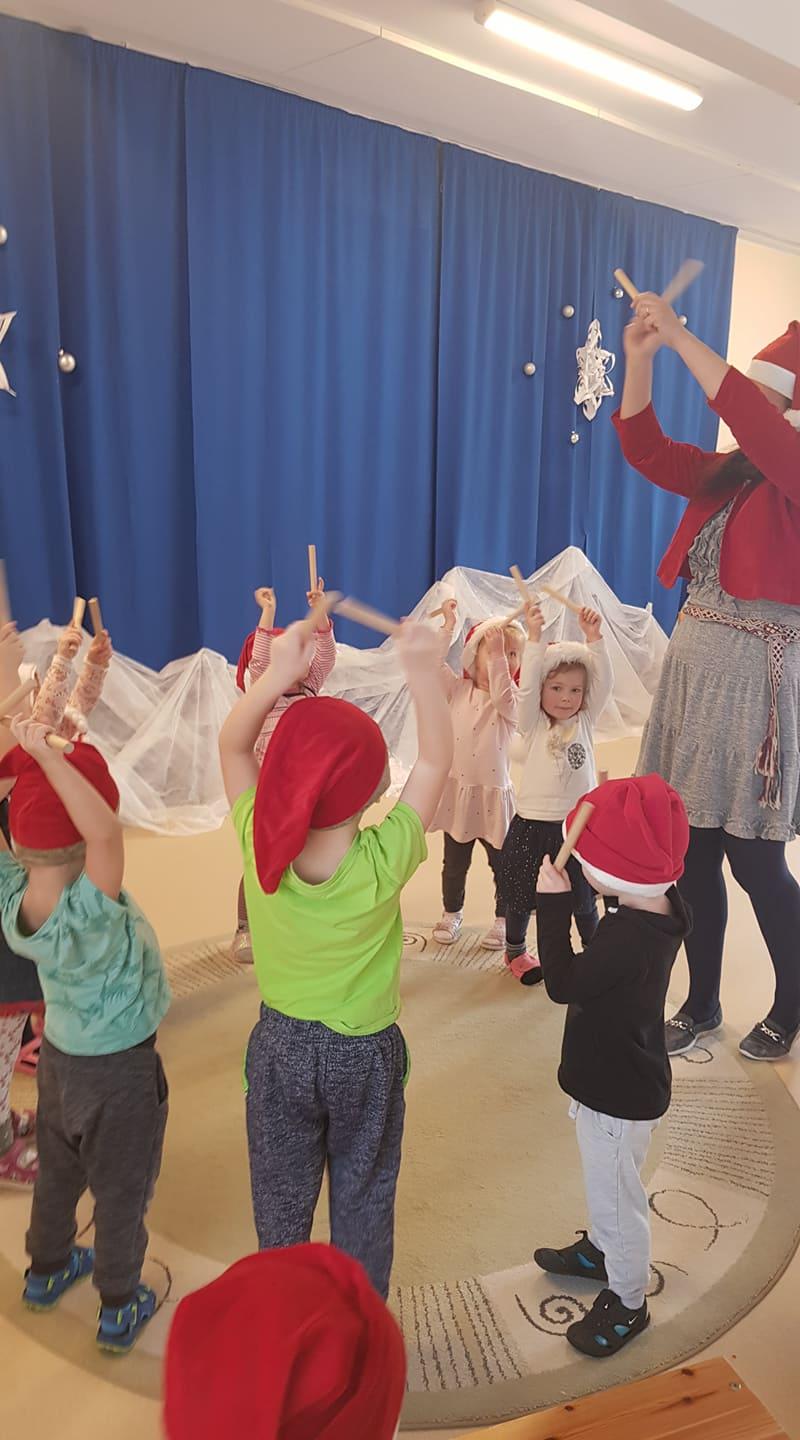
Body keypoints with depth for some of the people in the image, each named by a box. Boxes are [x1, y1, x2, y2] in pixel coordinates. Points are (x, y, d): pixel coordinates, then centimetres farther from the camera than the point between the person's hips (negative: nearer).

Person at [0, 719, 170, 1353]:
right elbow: (106, 830, -56)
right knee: (122, 1194, 18)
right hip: (121, 1070, -6)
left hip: (59, 1054, 6)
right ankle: (119, 1310, 39)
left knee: (58, 1172, 30)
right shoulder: (87, 913, -39)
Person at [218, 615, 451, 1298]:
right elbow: (437, 760, -18)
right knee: (363, 1198, 23)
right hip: (364, 1054, -2)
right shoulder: (383, 861, -31)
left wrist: (279, 674, -22)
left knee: (281, 1199, 25)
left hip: (280, 1045, 2)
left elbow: (231, 744, -11)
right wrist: (424, 671, -19)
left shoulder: (260, 847, -26)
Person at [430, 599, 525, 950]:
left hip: (493, 793, -2)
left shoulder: (513, 700, -7)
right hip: (458, 790, 3)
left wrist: (498, 656, -33)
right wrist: (448, 625, -11)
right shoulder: (458, 690, 1)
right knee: (454, 863, 17)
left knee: (503, 864, 11)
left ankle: (503, 920, 30)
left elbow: (502, 698, -30)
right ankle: (452, 914, 37)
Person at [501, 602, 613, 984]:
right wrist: (534, 637, -27)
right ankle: (515, 951, 35)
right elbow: (526, 686, -19)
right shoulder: (533, 725, -4)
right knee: (521, 895, 13)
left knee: (583, 898, 15)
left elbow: (604, 684, -8)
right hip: (531, 823, -2)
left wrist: (593, 638, -20)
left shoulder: (585, 722, 3)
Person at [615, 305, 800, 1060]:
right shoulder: (726, 474, 11)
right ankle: (702, 1002, 28)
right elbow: (646, 451, 11)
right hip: (692, 664, 7)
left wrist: (681, 337, -19)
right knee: (691, 854, 11)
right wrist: (639, 359, -1)